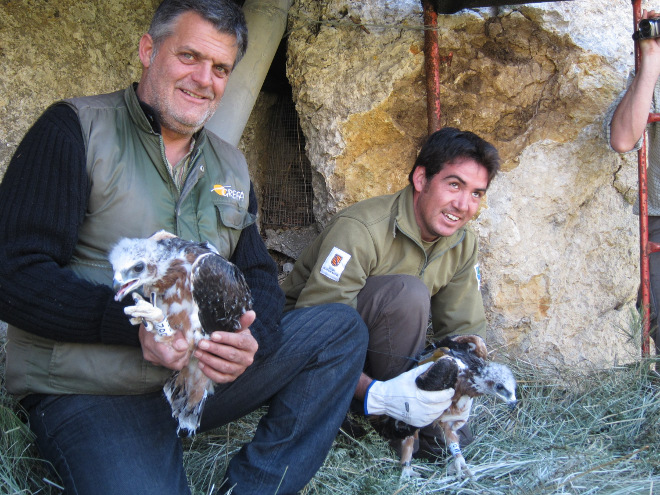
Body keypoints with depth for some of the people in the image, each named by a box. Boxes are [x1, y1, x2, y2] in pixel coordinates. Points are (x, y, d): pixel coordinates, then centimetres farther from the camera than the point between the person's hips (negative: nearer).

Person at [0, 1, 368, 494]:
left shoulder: (232, 166, 15)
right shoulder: (74, 129, -4)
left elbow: (259, 276, 10)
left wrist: (252, 335, -15)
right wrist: (136, 322, -26)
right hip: (88, 393, -6)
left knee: (342, 327, -7)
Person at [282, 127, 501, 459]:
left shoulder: (463, 245, -4)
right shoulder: (361, 229, -29)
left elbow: (465, 329, 0)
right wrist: (376, 395, -47)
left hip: (378, 347, 6)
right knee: (407, 293, -33)